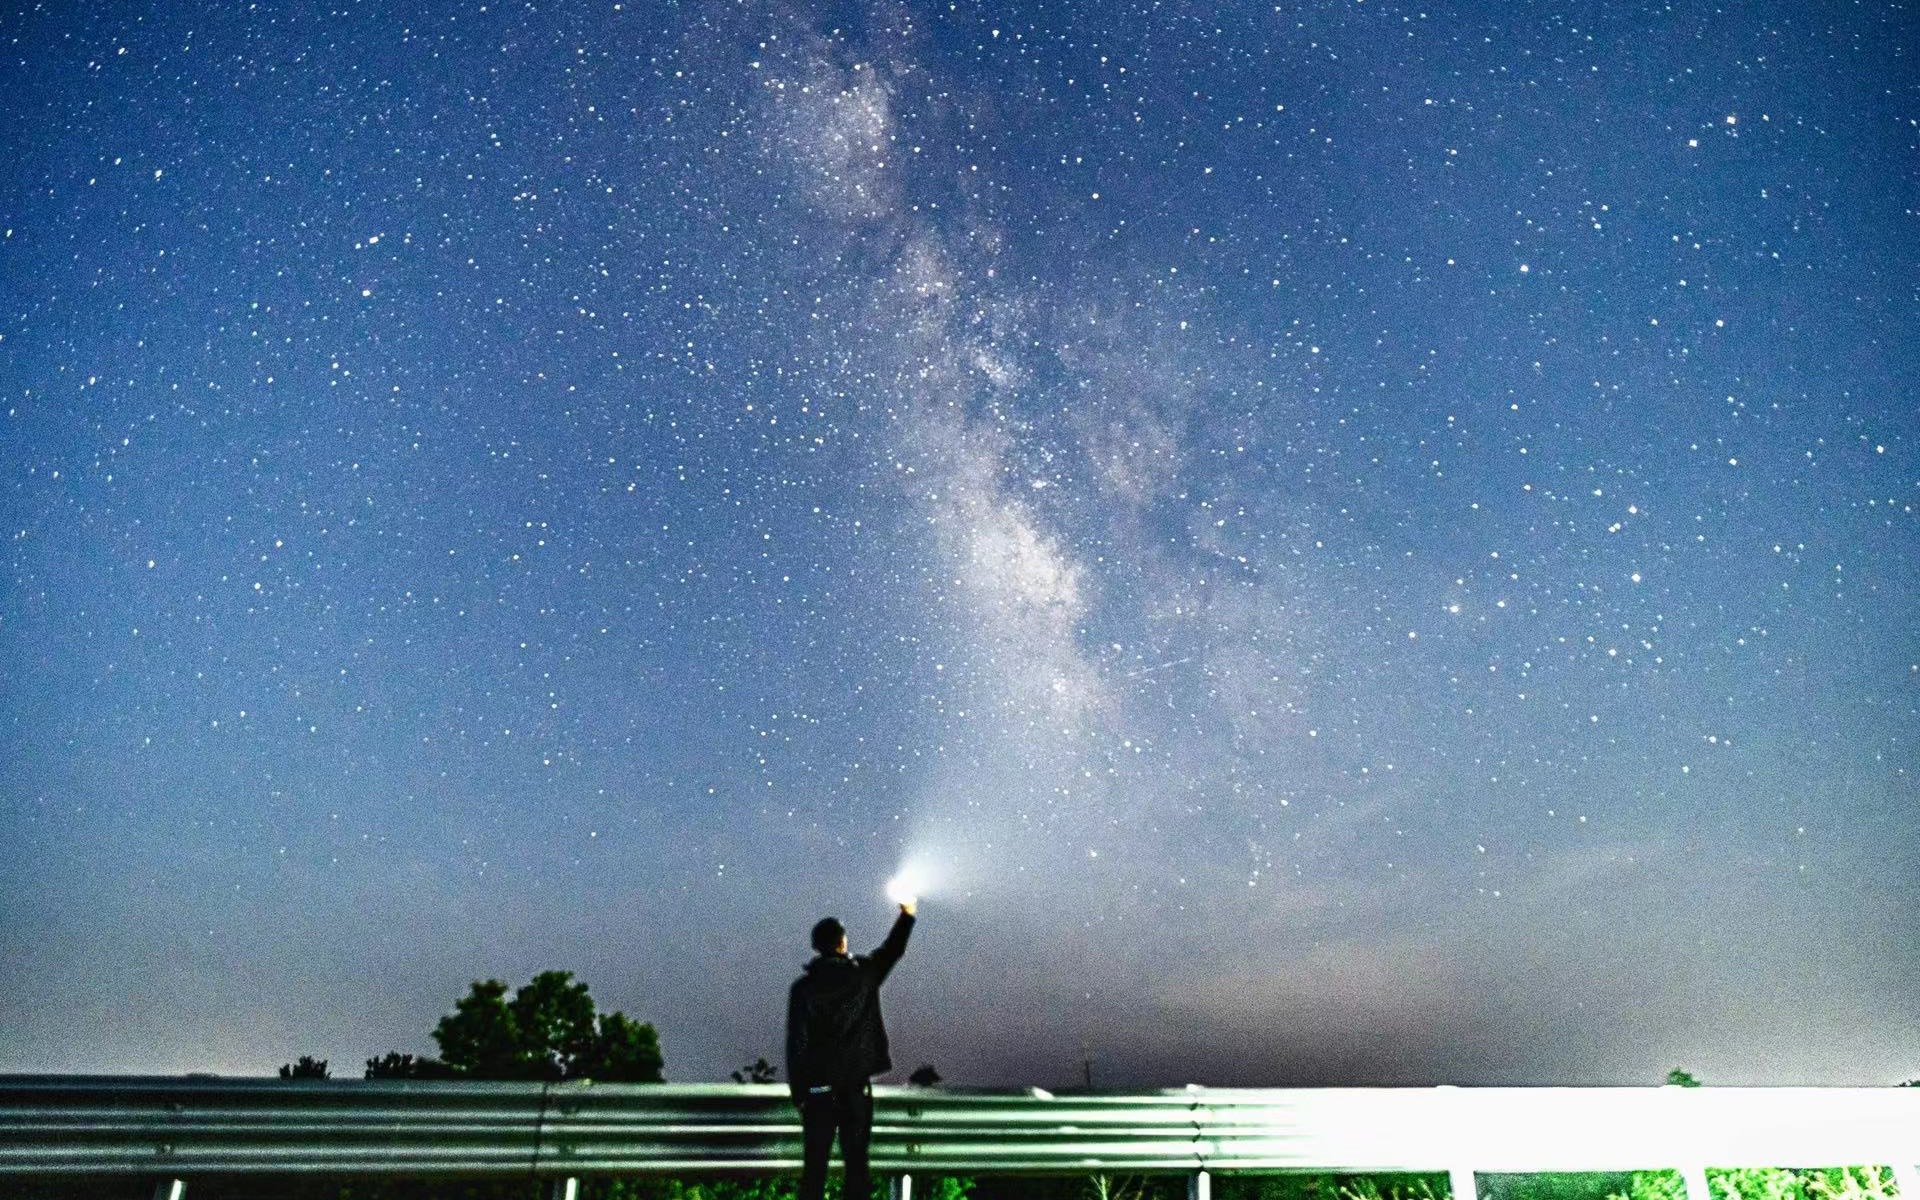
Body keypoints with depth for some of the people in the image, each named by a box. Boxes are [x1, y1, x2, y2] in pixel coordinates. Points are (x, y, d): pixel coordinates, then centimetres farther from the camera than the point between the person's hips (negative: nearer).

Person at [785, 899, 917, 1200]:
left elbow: (796, 1043, -7)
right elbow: (893, 949, 15)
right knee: (856, 1161, 7)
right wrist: (906, 914, 31)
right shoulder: (863, 973, -4)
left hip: (818, 1088, 0)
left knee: (815, 1164, 6)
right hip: (856, 1085, 1)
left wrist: (798, 1092, 2)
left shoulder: (803, 987, -7)